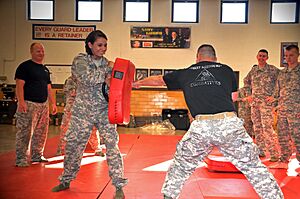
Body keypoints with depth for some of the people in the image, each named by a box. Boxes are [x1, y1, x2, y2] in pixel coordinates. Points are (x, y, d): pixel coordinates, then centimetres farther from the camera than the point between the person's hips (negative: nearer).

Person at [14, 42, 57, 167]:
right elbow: (19, 85, -11)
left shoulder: (45, 69, 20)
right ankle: (21, 159, -2)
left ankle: (37, 156, 22)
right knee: (25, 133, -8)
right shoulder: (25, 66, -2)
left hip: (44, 104, 7)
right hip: (29, 104, -7)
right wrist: (21, 102, -21)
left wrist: (53, 103, 17)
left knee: (41, 132, 10)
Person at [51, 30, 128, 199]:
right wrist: (107, 70, -16)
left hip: (105, 111, 1)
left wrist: (110, 82, -14)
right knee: (73, 145, 7)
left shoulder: (108, 63, 8)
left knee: (112, 144, -8)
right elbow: (86, 78, -19)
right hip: (83, 111, -1)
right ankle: (66, 181, 29)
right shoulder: (80, 61, 0)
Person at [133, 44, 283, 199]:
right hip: (229, 123, 0)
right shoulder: (226, 70, 16)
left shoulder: (185, 74, 17)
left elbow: (158, 80, 32)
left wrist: (138, 83, 49)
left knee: (181, 166, 22)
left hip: (200, 127, 1)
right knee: (253, 166, 14)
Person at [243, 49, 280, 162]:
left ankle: (274, 153, -6)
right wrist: (248, 94, 16)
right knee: (257, 127, 10)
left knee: (267, 127, -13)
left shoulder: (273, 70, -3)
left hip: (266, 102, -6)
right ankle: (261, 151, 20)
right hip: (254, 102, 6)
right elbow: (246, 82, 26)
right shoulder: (253, 70, 12)